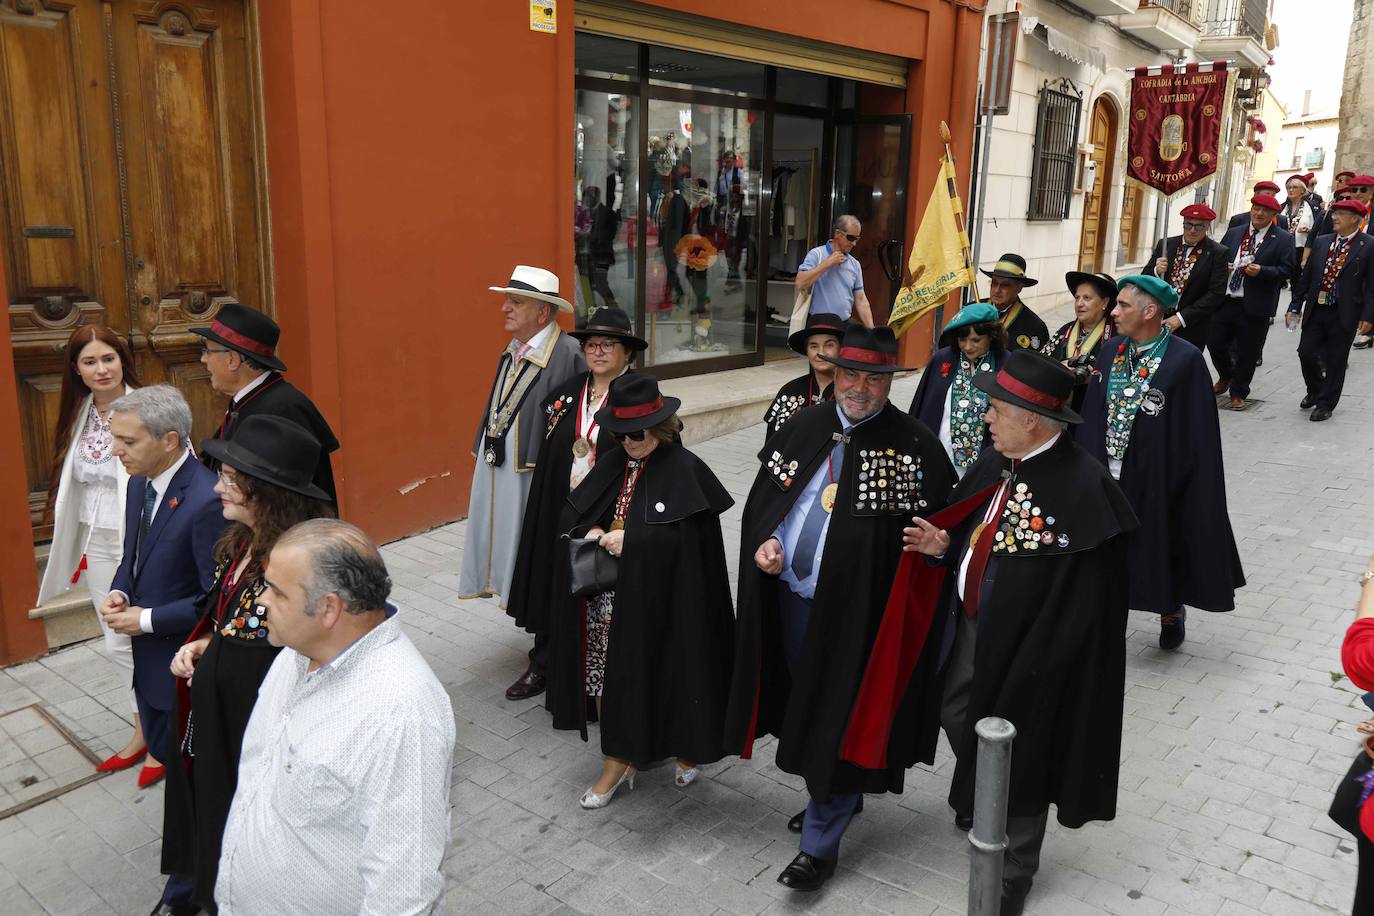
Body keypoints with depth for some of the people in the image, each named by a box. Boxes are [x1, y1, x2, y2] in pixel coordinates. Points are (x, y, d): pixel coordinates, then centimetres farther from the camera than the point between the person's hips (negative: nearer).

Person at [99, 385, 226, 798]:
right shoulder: (140, 483, 1)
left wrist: (147, 620, -19)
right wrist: (119, 593, -3)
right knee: (162, 745, 24)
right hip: (148, 655, 8)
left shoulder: (206, 500, -28)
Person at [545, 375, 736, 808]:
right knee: (609, 673, 8)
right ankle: (618, 760, 24)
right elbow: (574, 511, 10)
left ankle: (688, 747, 34)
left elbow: (690, 537, -21)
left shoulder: (685, 470, -13)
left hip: (658, 601, -5)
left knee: (662, 672, 8)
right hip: (608, 595, 5)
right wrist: (593, 532, -11)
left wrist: (629, 539, -21)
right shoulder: (614, 464, 6)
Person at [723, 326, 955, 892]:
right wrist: (764, 540, -5)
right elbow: (765, 495, 11)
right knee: (807, 703, 21)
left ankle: (820, 843, 20)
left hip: (856, 610, -6)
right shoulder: (804, 427, 4)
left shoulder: (915, 447, -12)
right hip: (790, 597, 6)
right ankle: (839, 796, 46)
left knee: (836, 718, 3)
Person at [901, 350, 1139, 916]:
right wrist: (944, 545, -9)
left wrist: (1031, 670, -23)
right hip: (969, 626, 7)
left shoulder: (1082, 489, -26)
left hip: (1029, 646, -7)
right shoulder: (996, 462, -3)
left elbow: (1080, 602, -24)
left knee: (1016, 755, 11)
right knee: (958, 718, 24)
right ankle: (976, 801, 55)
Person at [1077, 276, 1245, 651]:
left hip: (1155, 481, -4)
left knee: (1159, 547, 13)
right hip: (1107, 477, 4)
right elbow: (1092, 416, 7)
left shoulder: (1185, 360, -14)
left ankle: (1171, 611, 40)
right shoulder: (1111, 351, 2)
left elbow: (1199, 432, -12)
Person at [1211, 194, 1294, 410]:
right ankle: (1226, 377, 37)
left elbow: (1287, 270, -6)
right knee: (1215, 343, 8)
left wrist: (1262, 271, -20)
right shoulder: (1234, 234, 12)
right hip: (1225, 301, 4)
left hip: (1255, 306, -4)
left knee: (1247, 352, 4)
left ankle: (1238, 393, 20)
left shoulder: (1283, 240, -1)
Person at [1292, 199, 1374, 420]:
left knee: (1335, 361, 4)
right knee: (1306, 352, 6)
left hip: (1344, 314, -4)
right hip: (1315, 310, 4)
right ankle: (1314, 391, 32)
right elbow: (1307, 276, 12)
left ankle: (1325, 404, 17)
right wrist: (1296, 305, 9)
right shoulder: (1321, 242, 7)